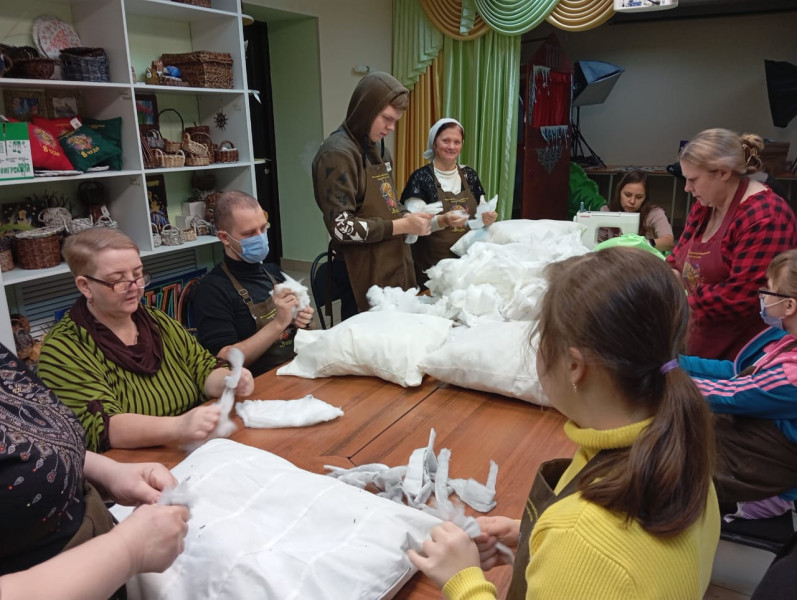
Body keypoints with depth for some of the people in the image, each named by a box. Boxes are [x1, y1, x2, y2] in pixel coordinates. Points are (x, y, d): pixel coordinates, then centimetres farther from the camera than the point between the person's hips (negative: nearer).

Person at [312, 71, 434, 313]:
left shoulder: (378, 147, 12)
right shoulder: (337, 153, -15)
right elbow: (342, 227, -22)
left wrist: (406, 216, 1)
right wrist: (402, 225, -19)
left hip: (396, 264, 8)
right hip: (366, 275, -8)